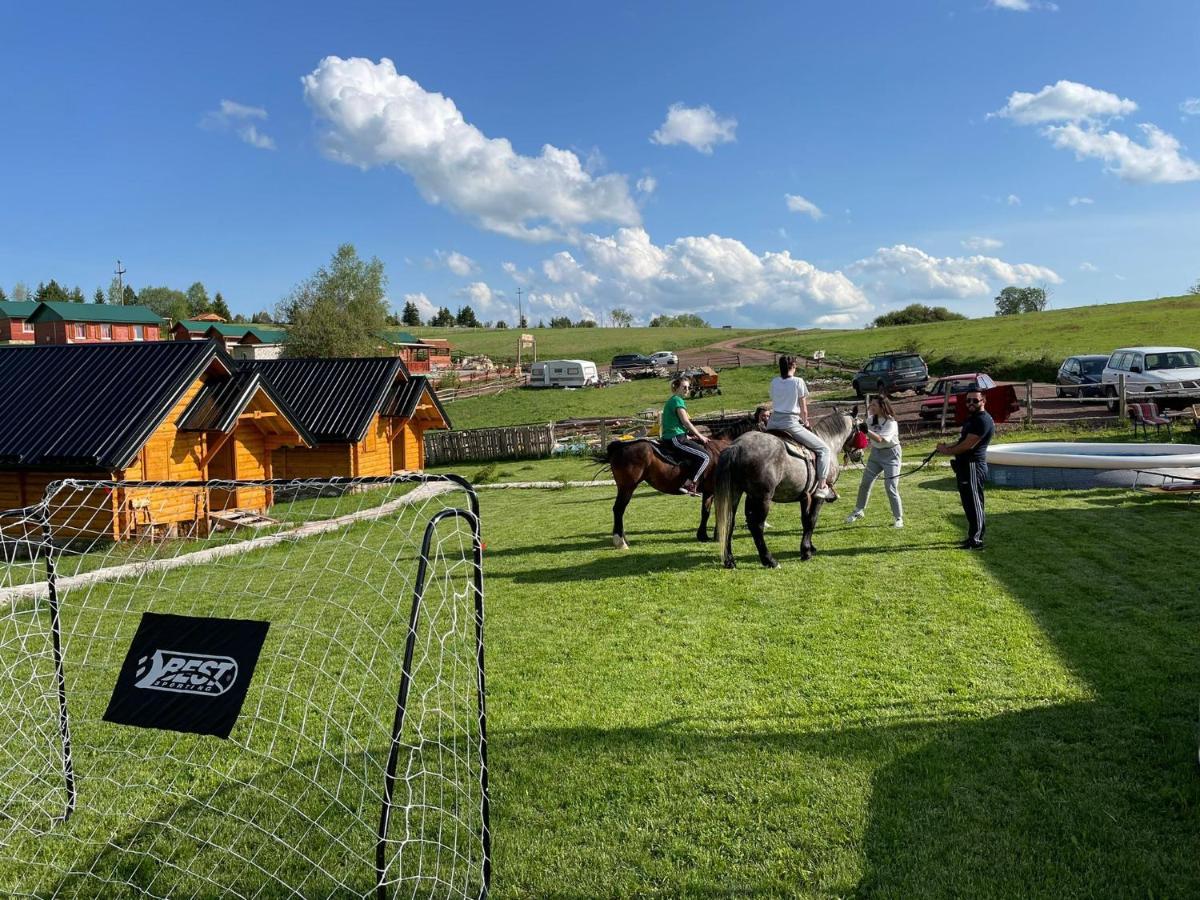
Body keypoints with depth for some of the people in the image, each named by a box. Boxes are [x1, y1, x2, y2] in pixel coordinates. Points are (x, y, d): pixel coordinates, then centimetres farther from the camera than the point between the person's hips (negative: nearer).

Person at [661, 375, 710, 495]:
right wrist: (700, 436, -4)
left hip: (668, 438, 10)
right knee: (704, 457, -12)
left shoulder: (671, 400, 21)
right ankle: (688, 485, -19)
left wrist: (690, 437, 19)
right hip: (676, 438, -10)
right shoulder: (678, 400, -8)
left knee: (700, 445, 23)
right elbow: (685, 421, -14)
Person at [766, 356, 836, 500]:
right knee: (824, 449, 4)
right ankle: (821, 487, -2)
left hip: (773, 422, 6)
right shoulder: (798, 382, -6)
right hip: (790, 423, -6)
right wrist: (805, 422, 17)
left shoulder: (774, 382, 8)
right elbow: (803, 408, -1)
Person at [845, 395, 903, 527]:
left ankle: (898, 518, 1)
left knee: (891, 487, -10)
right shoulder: (872, 419, -1)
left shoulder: (891, 422, -20)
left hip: (890, 454, -7)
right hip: (875, 452, 7)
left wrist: (867, 431, -42)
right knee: (865, 483, 12)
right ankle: (859, 511, 30)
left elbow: (881, 439, -32)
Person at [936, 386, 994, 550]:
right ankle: (974, 536, 25)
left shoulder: (983, 421, -16)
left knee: (974, 504, -7)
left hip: (973, 466, -11)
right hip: (965, 466, 11)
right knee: (969, 504, 16)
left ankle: (976, 541, -3)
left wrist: (947, 451, -7)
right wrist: (948, 447, 7)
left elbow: (968, 445, -20)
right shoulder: (972, 418, 18)